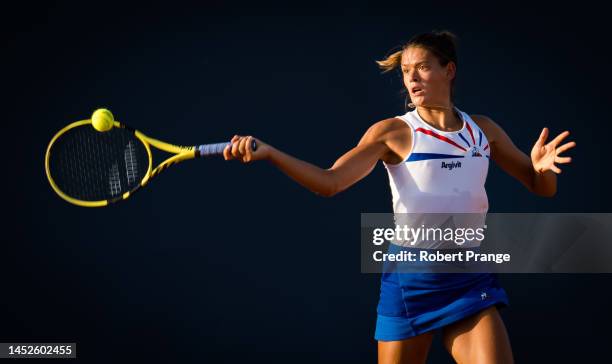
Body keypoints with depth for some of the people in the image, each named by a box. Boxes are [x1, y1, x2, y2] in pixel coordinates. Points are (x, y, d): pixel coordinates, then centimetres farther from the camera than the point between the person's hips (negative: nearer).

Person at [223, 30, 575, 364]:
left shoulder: (483, 129, 6)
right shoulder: (393, 132, -3)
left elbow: (543, 188, 13)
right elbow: (329, 182, -14)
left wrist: (543, 167, -11)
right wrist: (268, 152, -28)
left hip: (471, 279, 2)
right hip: (411, 278, -2)